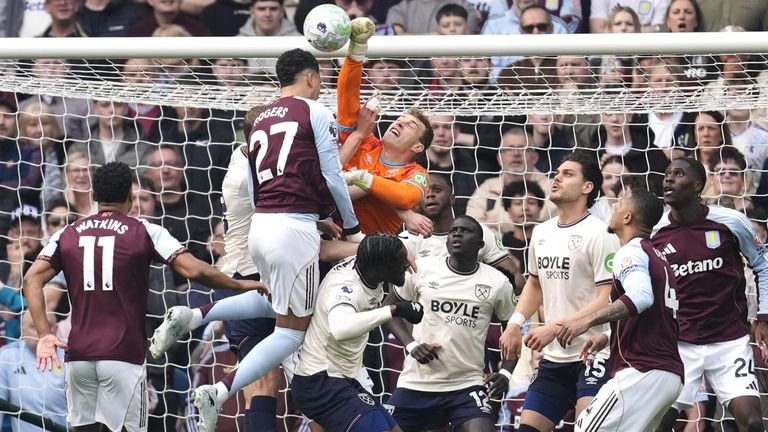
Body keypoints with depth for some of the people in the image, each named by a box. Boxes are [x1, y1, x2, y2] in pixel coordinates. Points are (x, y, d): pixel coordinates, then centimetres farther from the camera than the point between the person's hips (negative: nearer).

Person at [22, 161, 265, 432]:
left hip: (78, 355, 3)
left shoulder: (67, 235, 10)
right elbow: (193, 270, -8)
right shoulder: (145, 232, 0)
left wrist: (44, 335, -6)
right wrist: (240, 285, 5)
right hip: (123, 356, -3)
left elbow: (32, 279, -1)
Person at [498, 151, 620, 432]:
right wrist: (515, 323, 12)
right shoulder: (542, 233, 11)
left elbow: (608, 300, -17)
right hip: (553, 357, 8)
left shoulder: (599, 235, -12)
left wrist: (555, 328, -22)